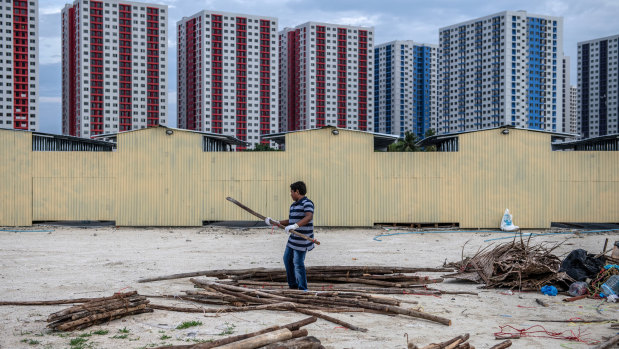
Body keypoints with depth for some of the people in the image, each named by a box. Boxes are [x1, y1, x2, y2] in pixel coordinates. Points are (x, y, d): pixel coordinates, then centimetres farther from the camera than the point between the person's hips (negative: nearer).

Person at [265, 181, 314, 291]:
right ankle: (293, 285, 31)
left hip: (302, 239, -10)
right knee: (287, 259, 18)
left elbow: (309, 217, -32)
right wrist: (275, 222, 16)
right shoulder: (293, 205, 15)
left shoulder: (307, 203, -15)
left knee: (298, 263, -6)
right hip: (293, 239, 10)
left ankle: (303, 289, 6)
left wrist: (295, 226, -43)